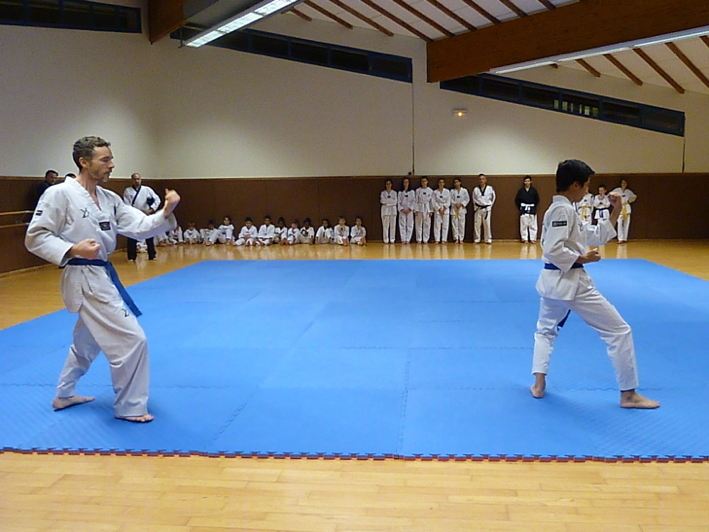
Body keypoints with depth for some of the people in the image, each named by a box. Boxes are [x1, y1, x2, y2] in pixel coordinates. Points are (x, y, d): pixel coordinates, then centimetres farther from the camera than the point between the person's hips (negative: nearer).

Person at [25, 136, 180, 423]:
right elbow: (35, 238, -13)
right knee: (132, 340, -9)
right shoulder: (59, 194, -14)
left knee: (88, 340, 25)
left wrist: (166, 212, -17)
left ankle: (64, 395, 44)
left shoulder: (110, 198, 7)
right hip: (85, 278, -9)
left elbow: (140, 227, 0)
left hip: (102, 275, 9)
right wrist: (72, 250, -26)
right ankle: (129, 407, 7)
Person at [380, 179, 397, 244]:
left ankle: (392, 240, 4)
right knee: (385, 225, -2)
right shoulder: (383, 193, 6)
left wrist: (387, 201, -10)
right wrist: (391, 200, -12)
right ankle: (386, 240, 2)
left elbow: (395, 201, -5)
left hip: (393, 209, 1)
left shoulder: (394, 193, 7)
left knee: (393, 225, -1)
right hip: (385, 209, -1)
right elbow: (382, 200, -9)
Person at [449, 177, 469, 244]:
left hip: (462, 209, 0)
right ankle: (456, 238, 4)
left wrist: (461, 204, -10)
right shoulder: (452, 191, 3)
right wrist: (455, 204, -14)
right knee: (455, 224, -3)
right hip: (454, 209, 0)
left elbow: (467, 199, 2)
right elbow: (450, 200, 0)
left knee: (461, 224, 0)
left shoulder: (464, 191, 2)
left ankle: (461, 239, 7)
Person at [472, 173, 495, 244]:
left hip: (487, 209, -1)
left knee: (487, 224, 1)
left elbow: (493, 198, 8)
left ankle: (488, 239, 8)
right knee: (477, 224, 1)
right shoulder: (475, 189, 1)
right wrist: (476, 205, 6)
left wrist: (489, 205, 6)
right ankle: (477, 239, 10)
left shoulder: (490, 188, -2)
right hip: (478, 209, 1)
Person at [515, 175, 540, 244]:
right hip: (523, 209, 0)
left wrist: (534, 207, 2)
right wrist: (520, 208, 3)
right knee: (524, 224, 0)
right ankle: (525, 239, 7)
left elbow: (537, 200, 7)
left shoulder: (533, 190, 1)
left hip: (532, 209, 0)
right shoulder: (521, 191, 1)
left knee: (532, 224, 2)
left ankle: (532, 238, 8)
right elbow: (517, 200, 6)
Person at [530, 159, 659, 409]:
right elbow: (553, 251, -24)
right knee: (619, 331, 1)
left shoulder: (564, 209, 14)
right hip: (571, 282, -10)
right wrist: (582, 259, -16)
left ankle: (538, 384, 18)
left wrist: (615, 212, 15)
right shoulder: (563, 210, -16)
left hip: (553, 280, 10)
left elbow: (597, 235, 18)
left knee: (546, 330, 25)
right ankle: (628, 394, 8)